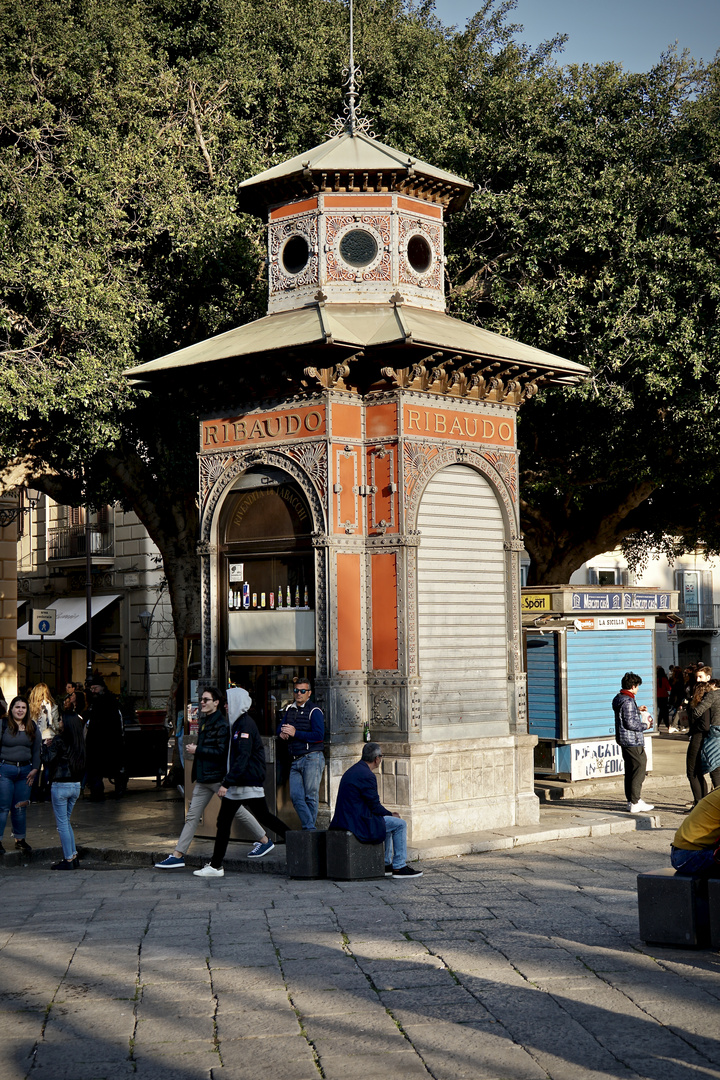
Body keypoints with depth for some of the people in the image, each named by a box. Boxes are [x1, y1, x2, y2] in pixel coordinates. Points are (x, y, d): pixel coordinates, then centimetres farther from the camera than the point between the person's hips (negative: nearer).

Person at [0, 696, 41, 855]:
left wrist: (35, 769, 4)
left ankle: (20, 839, 17)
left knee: (20, 807, 7)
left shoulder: (33, 728, 9)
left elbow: (36, 750, 13)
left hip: (25, 770, 4)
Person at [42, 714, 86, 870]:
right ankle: (73, 856, 19)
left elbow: (48, 759, -15)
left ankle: (68, 860, 4)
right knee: (66, 821, 20)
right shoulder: (79, 741, 5)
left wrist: (46, 746, 4)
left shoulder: (59, 740, -14)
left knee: (62, 823, 2)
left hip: (60, 785, -7)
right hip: (76, 785, 7)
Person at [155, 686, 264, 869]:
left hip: (219, 776, -9)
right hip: (203, 777, 9)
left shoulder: (222, 723, -15)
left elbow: (222, 751, -22)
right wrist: (195, 748, 7)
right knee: (192, 815, 5)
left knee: (238, 811, 2)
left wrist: (197, 750, -17)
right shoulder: (204, 720, 13)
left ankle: (265, 841, 18)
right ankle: (178, 855, 6)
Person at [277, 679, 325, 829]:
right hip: (295, 761, 6)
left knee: (310, 797, -3)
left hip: (312, 759, -6)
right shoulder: (289, 710, 16)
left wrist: (295, 733, -15)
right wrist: (282, 733, -3)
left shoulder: (314, 711, -5)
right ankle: (309, 828, 3)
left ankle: (309, 830, 5)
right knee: (296, 796, -2)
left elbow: (319, 735, -14)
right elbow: (280, 728, 21)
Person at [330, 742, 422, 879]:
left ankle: (386, 864, 28)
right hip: (358, 824, -10)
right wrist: (392, 815, 5)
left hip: (346, 820, 10)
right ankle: (399, 867, 4)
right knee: (400, 824, -1)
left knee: (387, 821, 28)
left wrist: (388, 814, 16)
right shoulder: (366, 775, -18)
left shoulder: (352, 770, 14)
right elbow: (375, 806, -13)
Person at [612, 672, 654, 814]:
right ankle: (635, 803, -4)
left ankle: (631, 800, 22)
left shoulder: (619, 698, 11)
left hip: (624, 740, 10)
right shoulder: (628, 701, -19)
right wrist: (645, 725, -8)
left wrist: (637, 711, 23)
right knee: (639, 769, -5)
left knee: (630, 770, 16)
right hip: (633, 741, -10)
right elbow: (630, 724, -21)